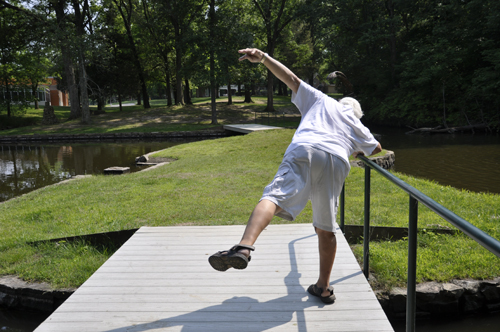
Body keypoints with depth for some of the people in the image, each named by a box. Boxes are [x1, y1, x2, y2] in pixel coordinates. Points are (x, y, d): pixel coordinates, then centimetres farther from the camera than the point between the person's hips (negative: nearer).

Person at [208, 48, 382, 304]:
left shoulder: (321, 100, 34)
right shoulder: (358, 127, 39)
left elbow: (291, 78, 25)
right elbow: (377, 148, 56)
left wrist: (263, 58, 22)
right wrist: (358, 152, 74)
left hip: (305, 150, -3)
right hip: (337, 162, 3)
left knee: (273, 197, -25)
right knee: (326, 229, 13)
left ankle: (244, 248, -50)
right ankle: (323, 287, 21)